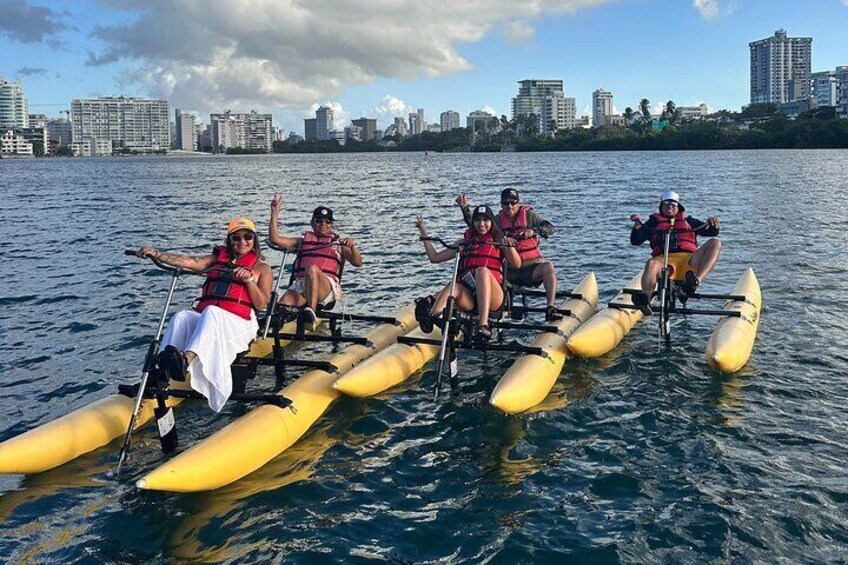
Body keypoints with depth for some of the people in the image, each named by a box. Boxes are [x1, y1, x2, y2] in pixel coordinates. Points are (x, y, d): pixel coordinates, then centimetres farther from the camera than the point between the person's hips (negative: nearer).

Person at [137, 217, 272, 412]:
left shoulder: (262, 269, 17)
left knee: (211, 312, -36)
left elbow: (261, 305, 5)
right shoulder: (218, 259, 25)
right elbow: (189, 261, 7)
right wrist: (157, 255, -7)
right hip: (205, 320, 4)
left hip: (238, 325, -3)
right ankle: (161, 374, -47)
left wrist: (249, 280, -8)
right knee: (182, 317, -29)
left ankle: (185, 360, -59)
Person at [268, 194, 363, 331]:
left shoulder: (338, 244, 22)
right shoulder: (303, 241, 30)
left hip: (327, 287, -3)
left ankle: (311, 312, -51)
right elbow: (274, 239, 20)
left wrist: (352, 247, -11)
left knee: (312, 268, -38)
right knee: (282, 304, -30)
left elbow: (358, 263, 9)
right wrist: (275, 214, 12)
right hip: (300, 285, 3)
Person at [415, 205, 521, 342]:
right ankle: (430, 316, -66)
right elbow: (434, 257, 26)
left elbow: (516, 265, 3)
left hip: (493, 297, -2)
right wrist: (424, 234, 22)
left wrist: (510, 247, -14)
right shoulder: (464, 243, 25)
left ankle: (483, 325, -52)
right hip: (468, 298, 2)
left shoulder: (499, 242, 17)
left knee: (482, 270, -33)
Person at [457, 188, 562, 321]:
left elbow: (550, 227, -11)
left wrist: (533, 231, -31)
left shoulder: (529, 215, 3)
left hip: (531, 266, -2)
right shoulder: (499, 220, 9)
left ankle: (551, 308, -34)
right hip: (509, 270, 2)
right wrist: (465, 208, -13)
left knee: (548, 267, -33)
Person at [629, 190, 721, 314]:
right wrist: (637, 225, -2)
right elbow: (635, 241, 17)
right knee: (651, 264, -36)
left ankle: (697, 280, -43)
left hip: (689, 260, 2)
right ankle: (645, 297, -60)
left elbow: (711, 232, 24)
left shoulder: (688, 220, 33)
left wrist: (713, 223, 0)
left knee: (715, 243, -22)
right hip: (664, 259, -1)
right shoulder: (654, 222, 28)